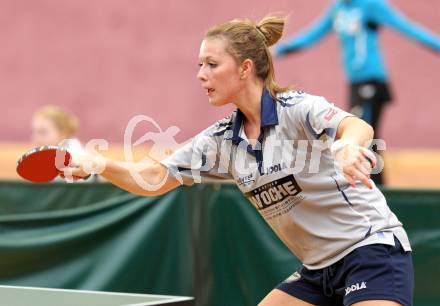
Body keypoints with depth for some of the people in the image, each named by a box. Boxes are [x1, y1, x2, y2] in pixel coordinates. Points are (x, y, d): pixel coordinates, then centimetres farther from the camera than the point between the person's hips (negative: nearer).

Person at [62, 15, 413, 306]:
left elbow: (358, 127, -35)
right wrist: (99, 164, -16)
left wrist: (349, 146, -59)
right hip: (318, 268, 8)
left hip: (371, 250, -8)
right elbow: (154, 179, 2)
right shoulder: (222, 140, 5)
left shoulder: (298, 109, -16)